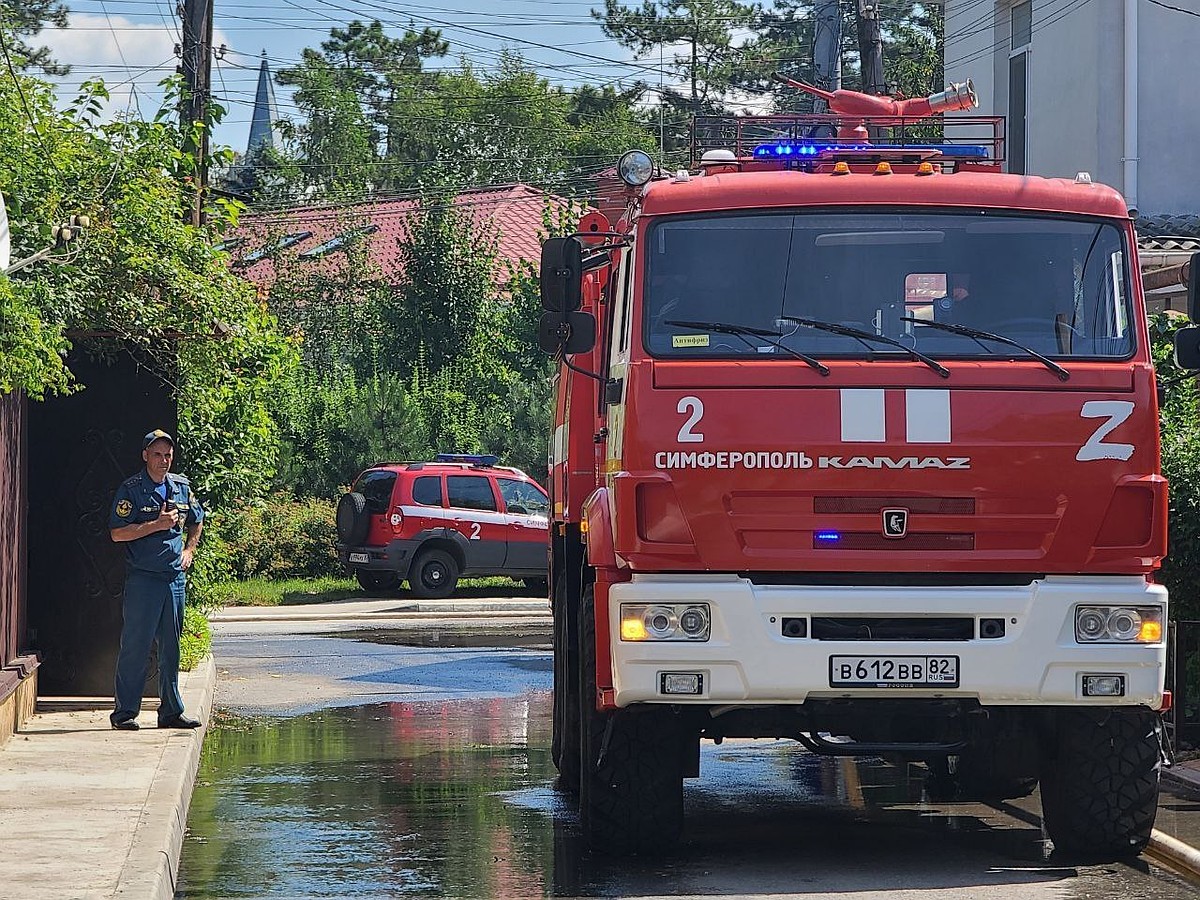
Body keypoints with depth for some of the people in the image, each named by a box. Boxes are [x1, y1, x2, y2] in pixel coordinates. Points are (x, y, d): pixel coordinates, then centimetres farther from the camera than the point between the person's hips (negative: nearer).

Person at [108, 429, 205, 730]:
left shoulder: (182, 487, 11)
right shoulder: (131, 490, -6)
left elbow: (196, 521, 28)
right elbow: (117, 533, -13)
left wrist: (189, 550, 13)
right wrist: (157, 525, -17)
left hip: (175, 578, 6)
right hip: (142, 578, -6)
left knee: (171, 648, 10)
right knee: (135, 646, -5)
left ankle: (171, 711, 15)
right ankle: (124, 711, 0)